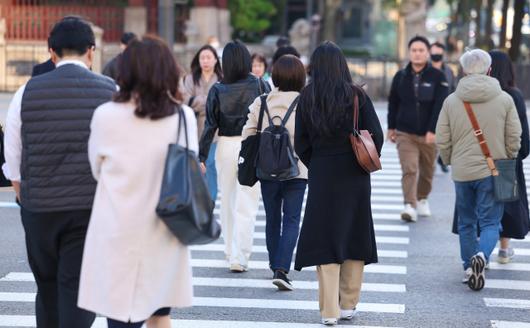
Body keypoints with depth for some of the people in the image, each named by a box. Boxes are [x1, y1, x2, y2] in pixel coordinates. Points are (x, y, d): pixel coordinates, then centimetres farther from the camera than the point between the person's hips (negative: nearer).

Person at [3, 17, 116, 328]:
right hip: (93, 210, -2)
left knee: (48, 291, 17)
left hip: (39, 211, 2)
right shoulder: (111, 92, -2)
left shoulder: (27, 93, 1)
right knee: (78, 294, 1)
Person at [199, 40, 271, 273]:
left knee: (228, 202, 16)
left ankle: (231, 251, 28)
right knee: (246, 206, -1)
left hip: (226, 147, 2)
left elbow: (210, 125, -4)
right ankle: (239, 257, -9)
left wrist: (201, 157, -1)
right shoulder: (260, 86, -5)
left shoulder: (217, 90, -3)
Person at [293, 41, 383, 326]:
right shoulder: (356, 95, -5)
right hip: (354, 177, 0)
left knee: (324, 240, 4)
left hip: (321, 176, 0)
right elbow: (376, 135, -6)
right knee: (354, 238, 12)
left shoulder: (306, 98, -2)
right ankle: (348, 305, 17)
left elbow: (300, 144, -2)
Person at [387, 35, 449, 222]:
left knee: (427, 171, 13)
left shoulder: (437, 77, -4)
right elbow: (393, 103, 12)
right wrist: (391, 127, 13)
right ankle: (410, 206, -18)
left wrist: (433, 130, -18)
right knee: (409, 170, -14)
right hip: (405, 133, 0)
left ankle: (422, 199, 36)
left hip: (429, 134, 0)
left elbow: (440, 105, -10)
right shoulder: (400, 77, 3)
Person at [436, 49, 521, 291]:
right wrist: (506, 162, 15)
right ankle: (481, 255, -24)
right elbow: (514, 139, -2)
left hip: (462, 171, 2)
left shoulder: (451, 101, -2)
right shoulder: (504, 100, -5)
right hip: (493, 171, -2)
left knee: (466, 223, 16)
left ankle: (470, 269, 17)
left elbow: (442, 141, 0)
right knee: (490, 222, 2)